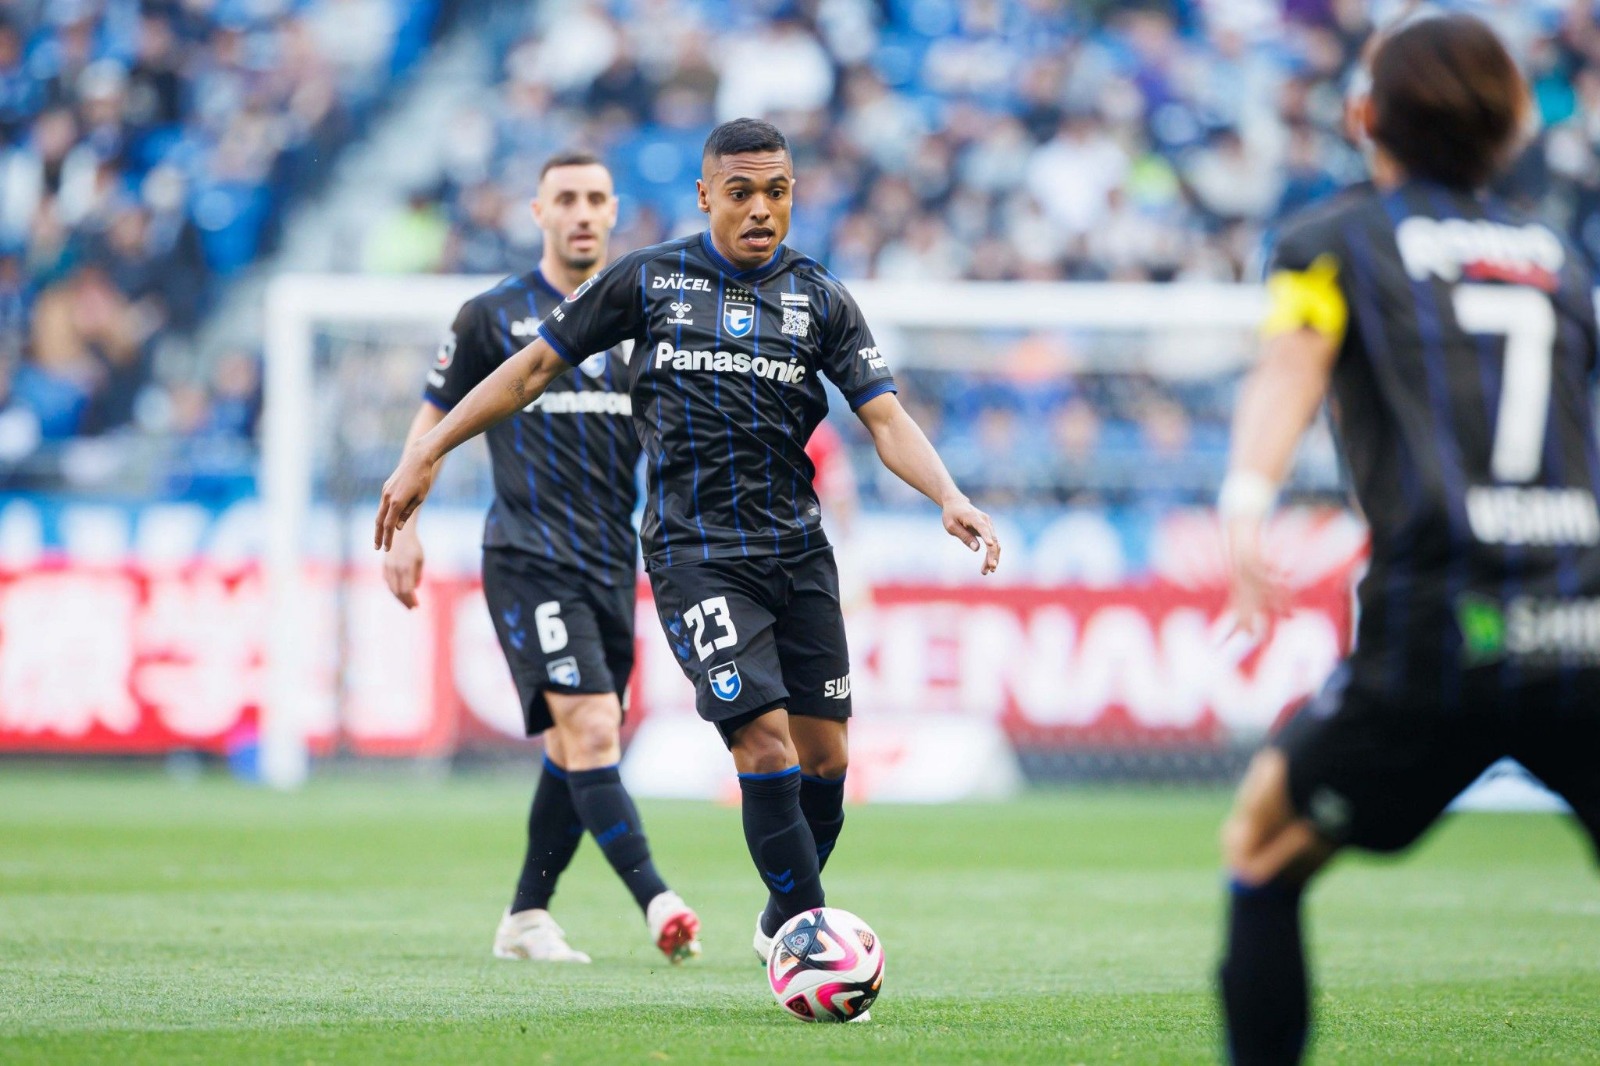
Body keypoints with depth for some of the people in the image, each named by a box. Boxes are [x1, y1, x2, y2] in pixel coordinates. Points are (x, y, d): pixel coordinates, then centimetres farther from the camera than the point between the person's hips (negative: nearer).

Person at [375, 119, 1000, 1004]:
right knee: (765, 741, -17)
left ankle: (783, 926, 25)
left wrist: (949, 498, -19)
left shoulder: (821, 300, 6)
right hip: (694, 554, -3)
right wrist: (425, 456, 5)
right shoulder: (649, 281, 2)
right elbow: (535, 367, 8)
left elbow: (885, 417, 0)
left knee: (825, 754, 3)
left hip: (798, 549, 3)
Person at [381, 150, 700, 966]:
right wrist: (403, 524, 2)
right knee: (590, 730, -18)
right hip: (528, 556, -5)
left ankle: (526, 917, 18)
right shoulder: (493, 316, 3)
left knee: (575, 747, 7)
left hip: (612, 559, 5)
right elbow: (434, 419, 9)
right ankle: (655, 901, -27)